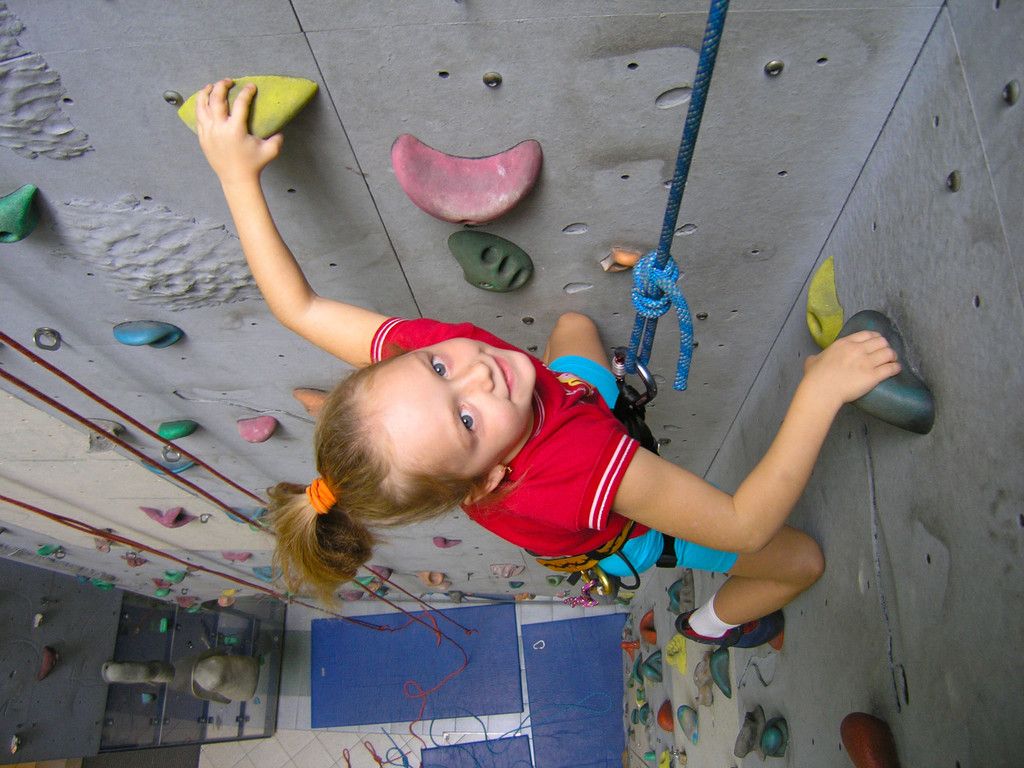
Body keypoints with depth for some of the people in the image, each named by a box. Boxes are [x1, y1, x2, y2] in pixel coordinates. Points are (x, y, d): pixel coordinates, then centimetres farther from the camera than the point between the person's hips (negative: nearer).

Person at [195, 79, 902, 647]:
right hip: (620, 537, -5)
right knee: (802, 560, 10)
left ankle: (609, 385, 64)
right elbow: (745, 524, -44)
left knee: (576, 323, 29)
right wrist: (820, 390, -46)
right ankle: (717, 624, 43)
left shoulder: (422, 344, -40)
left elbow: (299, 305, -24)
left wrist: (238, 174, -22)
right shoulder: (584, 470, -55)